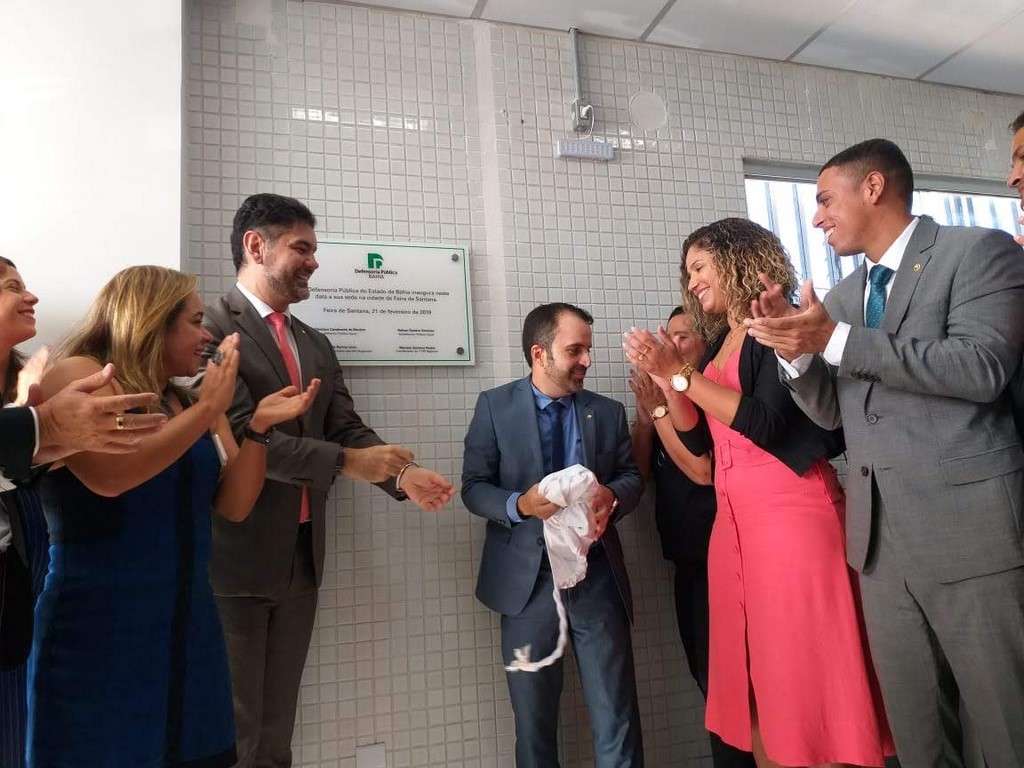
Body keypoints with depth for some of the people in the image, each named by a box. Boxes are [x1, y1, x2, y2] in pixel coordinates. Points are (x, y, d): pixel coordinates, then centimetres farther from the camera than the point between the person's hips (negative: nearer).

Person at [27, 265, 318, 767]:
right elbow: (109, 475, -22)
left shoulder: (193, 404, 9)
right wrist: (208, 410, -19)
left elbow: (233, 505, 7)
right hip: (98, 632, -5)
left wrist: (258, 426, -5)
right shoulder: (76, 375, -6)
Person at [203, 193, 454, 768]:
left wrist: (402, 474, -10)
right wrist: (344, 462, -22)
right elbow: (239, 433, -21)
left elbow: (347, 427, 7)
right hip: (234, 555, -7)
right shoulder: (213, 327, -10)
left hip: (302, 554, 7)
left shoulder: (317, 345, 15)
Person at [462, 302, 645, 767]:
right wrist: (519, 504, -22)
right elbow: (474, 487, -3)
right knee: (533, 721, 15)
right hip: (528, 580, -1)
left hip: (598, 578, 2)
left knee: (616, 717, 8)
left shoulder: (609, 412, 6)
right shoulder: (495, 406, -1)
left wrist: (612, 495, -16)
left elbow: (632, 477, 8)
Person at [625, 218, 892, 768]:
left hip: (792, 507, -8)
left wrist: (681, 373, -14)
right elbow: (698, 441, 13)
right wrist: (664, 379, 1)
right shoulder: (717, 347, 16)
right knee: (749, 673, 12)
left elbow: (764, 423, -17)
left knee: (804, 666, -1)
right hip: (733, 517, 8)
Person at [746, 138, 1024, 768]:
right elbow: (832, 410, 13)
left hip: (971, 530, -6)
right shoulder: (844, 296, 16)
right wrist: (797, 348, -5)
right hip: (880, 540, 6)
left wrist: (835, 340, -19)